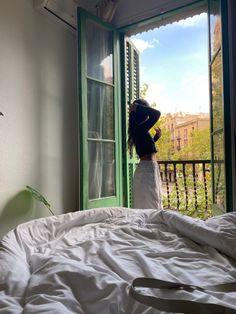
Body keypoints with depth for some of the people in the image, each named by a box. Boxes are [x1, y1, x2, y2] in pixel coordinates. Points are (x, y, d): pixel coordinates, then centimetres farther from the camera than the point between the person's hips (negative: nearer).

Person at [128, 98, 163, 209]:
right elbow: (157, 113, -28)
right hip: (148, 168, -10)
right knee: (151, 205, -2)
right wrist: (138, 107, -17)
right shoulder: (141, 128, -17)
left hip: (149, 168, 10)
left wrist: (157, 136, 17)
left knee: (154, 202, 18)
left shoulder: (139, 129, 11)